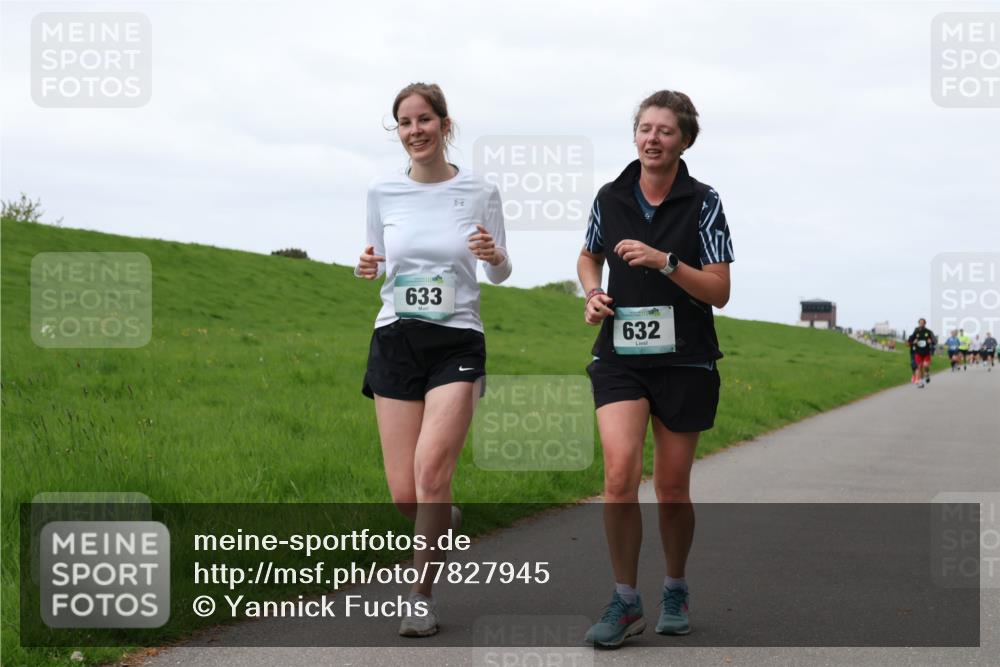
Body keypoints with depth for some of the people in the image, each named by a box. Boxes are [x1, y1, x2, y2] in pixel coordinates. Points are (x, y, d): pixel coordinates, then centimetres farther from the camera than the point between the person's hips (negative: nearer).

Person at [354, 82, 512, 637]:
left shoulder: (480, 193, -1)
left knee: (431, 469, -20)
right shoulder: (382, 192, 4)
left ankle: (421, 595, -4)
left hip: (457, 342, -2)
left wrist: (494, 255, -14)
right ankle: (445, 523, 36)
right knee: (404, 495, -1)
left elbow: (501, 273, 9)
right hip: (395, 341, 2)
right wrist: (367, 268, -8)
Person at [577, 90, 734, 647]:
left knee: (673, 487, 5)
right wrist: (594, 294, 2)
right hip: (620, 356, 1)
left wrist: (664, 261, -21)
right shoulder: (610, 198, 4)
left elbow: (719, 292, -8)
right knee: (621, 472, -17)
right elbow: (589, 257, 23)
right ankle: (626, 602, -4)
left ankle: (676, 591, 29)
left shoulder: (703, 203, -4)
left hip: (685, 361, -1)